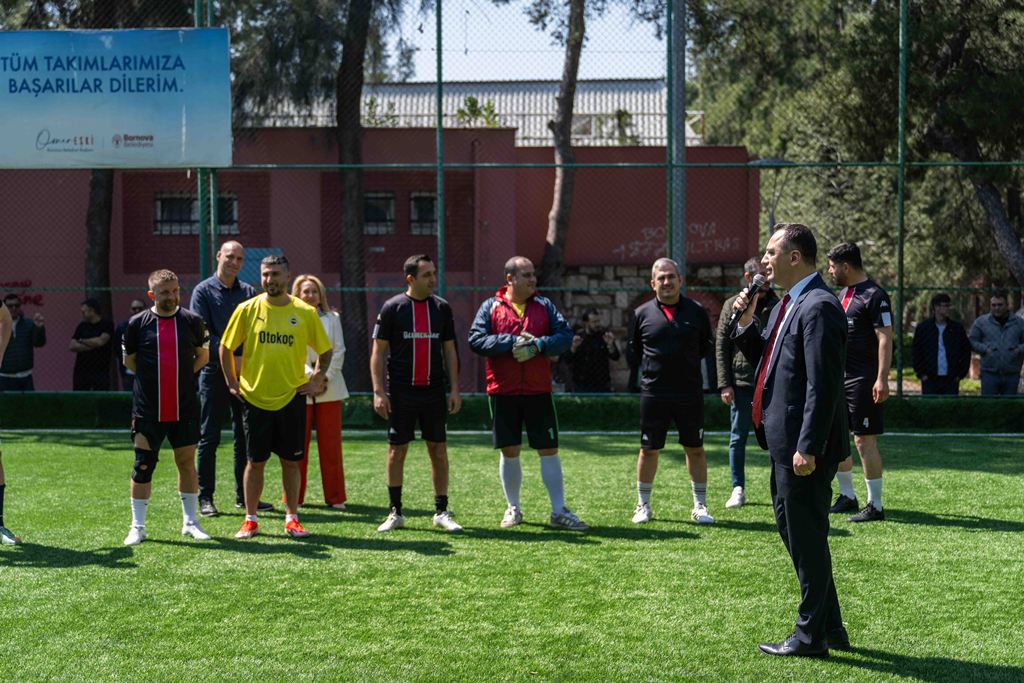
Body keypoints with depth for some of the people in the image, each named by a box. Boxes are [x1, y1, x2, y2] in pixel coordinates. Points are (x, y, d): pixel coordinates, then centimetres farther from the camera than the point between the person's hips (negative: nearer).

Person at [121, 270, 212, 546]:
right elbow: (128, 359, 12)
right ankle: (137, 526, 11)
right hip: (147, 408, -1)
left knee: (187, 462, 7)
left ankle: (190, 522, 19)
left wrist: (182, 375, 5)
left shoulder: (192, 321, 1)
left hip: (184, 408, 1)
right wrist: (150, 377, 5)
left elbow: (203, 355, 15)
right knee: (143, 465, 1)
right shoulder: (137, 323, -2)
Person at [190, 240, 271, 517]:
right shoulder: (203, 291, 0)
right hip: (214, 370, -4)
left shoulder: (249, 292, 12)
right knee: (209, 437, -1)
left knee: (245, 435, 7)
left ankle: (244, 495, 15)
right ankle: (205, 497, 4)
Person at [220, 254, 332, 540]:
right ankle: (250, 520, 15)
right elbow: (226, 348, 7)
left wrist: (317, 380, 1)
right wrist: (232, 383, 4)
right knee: (255, 461, 5)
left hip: (291, 397, 0)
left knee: (291, 461, 5)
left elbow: (325, 350, 10)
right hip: (255, 398, 0)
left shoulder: (305, 312, -2)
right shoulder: (247, 310, -3)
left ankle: (291, 519, 16)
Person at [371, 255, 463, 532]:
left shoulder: (442, 308, 7)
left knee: (439, 450, 2)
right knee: (397, 450, 3)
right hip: (400, 392, -2)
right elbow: (378, 351, -1)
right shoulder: (392, 307, -3)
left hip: (434, 392, 2)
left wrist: (454, 389, 4)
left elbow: (450, 351, 11)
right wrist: (379, 391, -8)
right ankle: (395, 513, 13)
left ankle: (441, 512, 11)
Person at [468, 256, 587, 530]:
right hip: (503, 392, -1)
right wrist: (513, 342, -17)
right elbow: (476, 340, -8)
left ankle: (559, 511, 7)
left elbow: (565, 336, 0)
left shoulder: (544, 306, 8)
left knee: (549, 450, 1)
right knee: (509, 451, 7)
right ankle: (513, 508, 21)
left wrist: (538, 345, -17)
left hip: (538, 391, 1)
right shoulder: (491, 306, 3)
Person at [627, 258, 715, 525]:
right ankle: (643, 506, 19)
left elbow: (707, 346, 14)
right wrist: (650, 367, 6)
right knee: (649, 450, 6)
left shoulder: (696, 311, 3)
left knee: (695, 449, 6)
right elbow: (633, 350, 14)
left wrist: (689, 362, 5)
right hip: (653, 393, 0)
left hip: (690, 393, 0)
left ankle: (700, 506, 17)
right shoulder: (642, 313, 3)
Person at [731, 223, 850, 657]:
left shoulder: (819, 308, -18)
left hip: (805, 447, -11)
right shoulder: (788, 304, 14)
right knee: (791, 530, 18)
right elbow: (765, 360, 21)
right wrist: (747, 323, 5)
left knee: (806, 538, -1)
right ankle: (830, 627, 28)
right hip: (786, 442, 11)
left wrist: (808, 448, -25)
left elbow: (823, 386, -23)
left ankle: (811, 637, 11)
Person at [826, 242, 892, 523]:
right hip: (839, 378, 9)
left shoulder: (874, 296, -13)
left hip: (863, 381, -9)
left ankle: (875, 506, 0)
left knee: (864, 440, -7)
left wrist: (882, 379, -25)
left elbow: (885, 339, -18)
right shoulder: (843, 293, 15)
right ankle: (847, 496, 24)